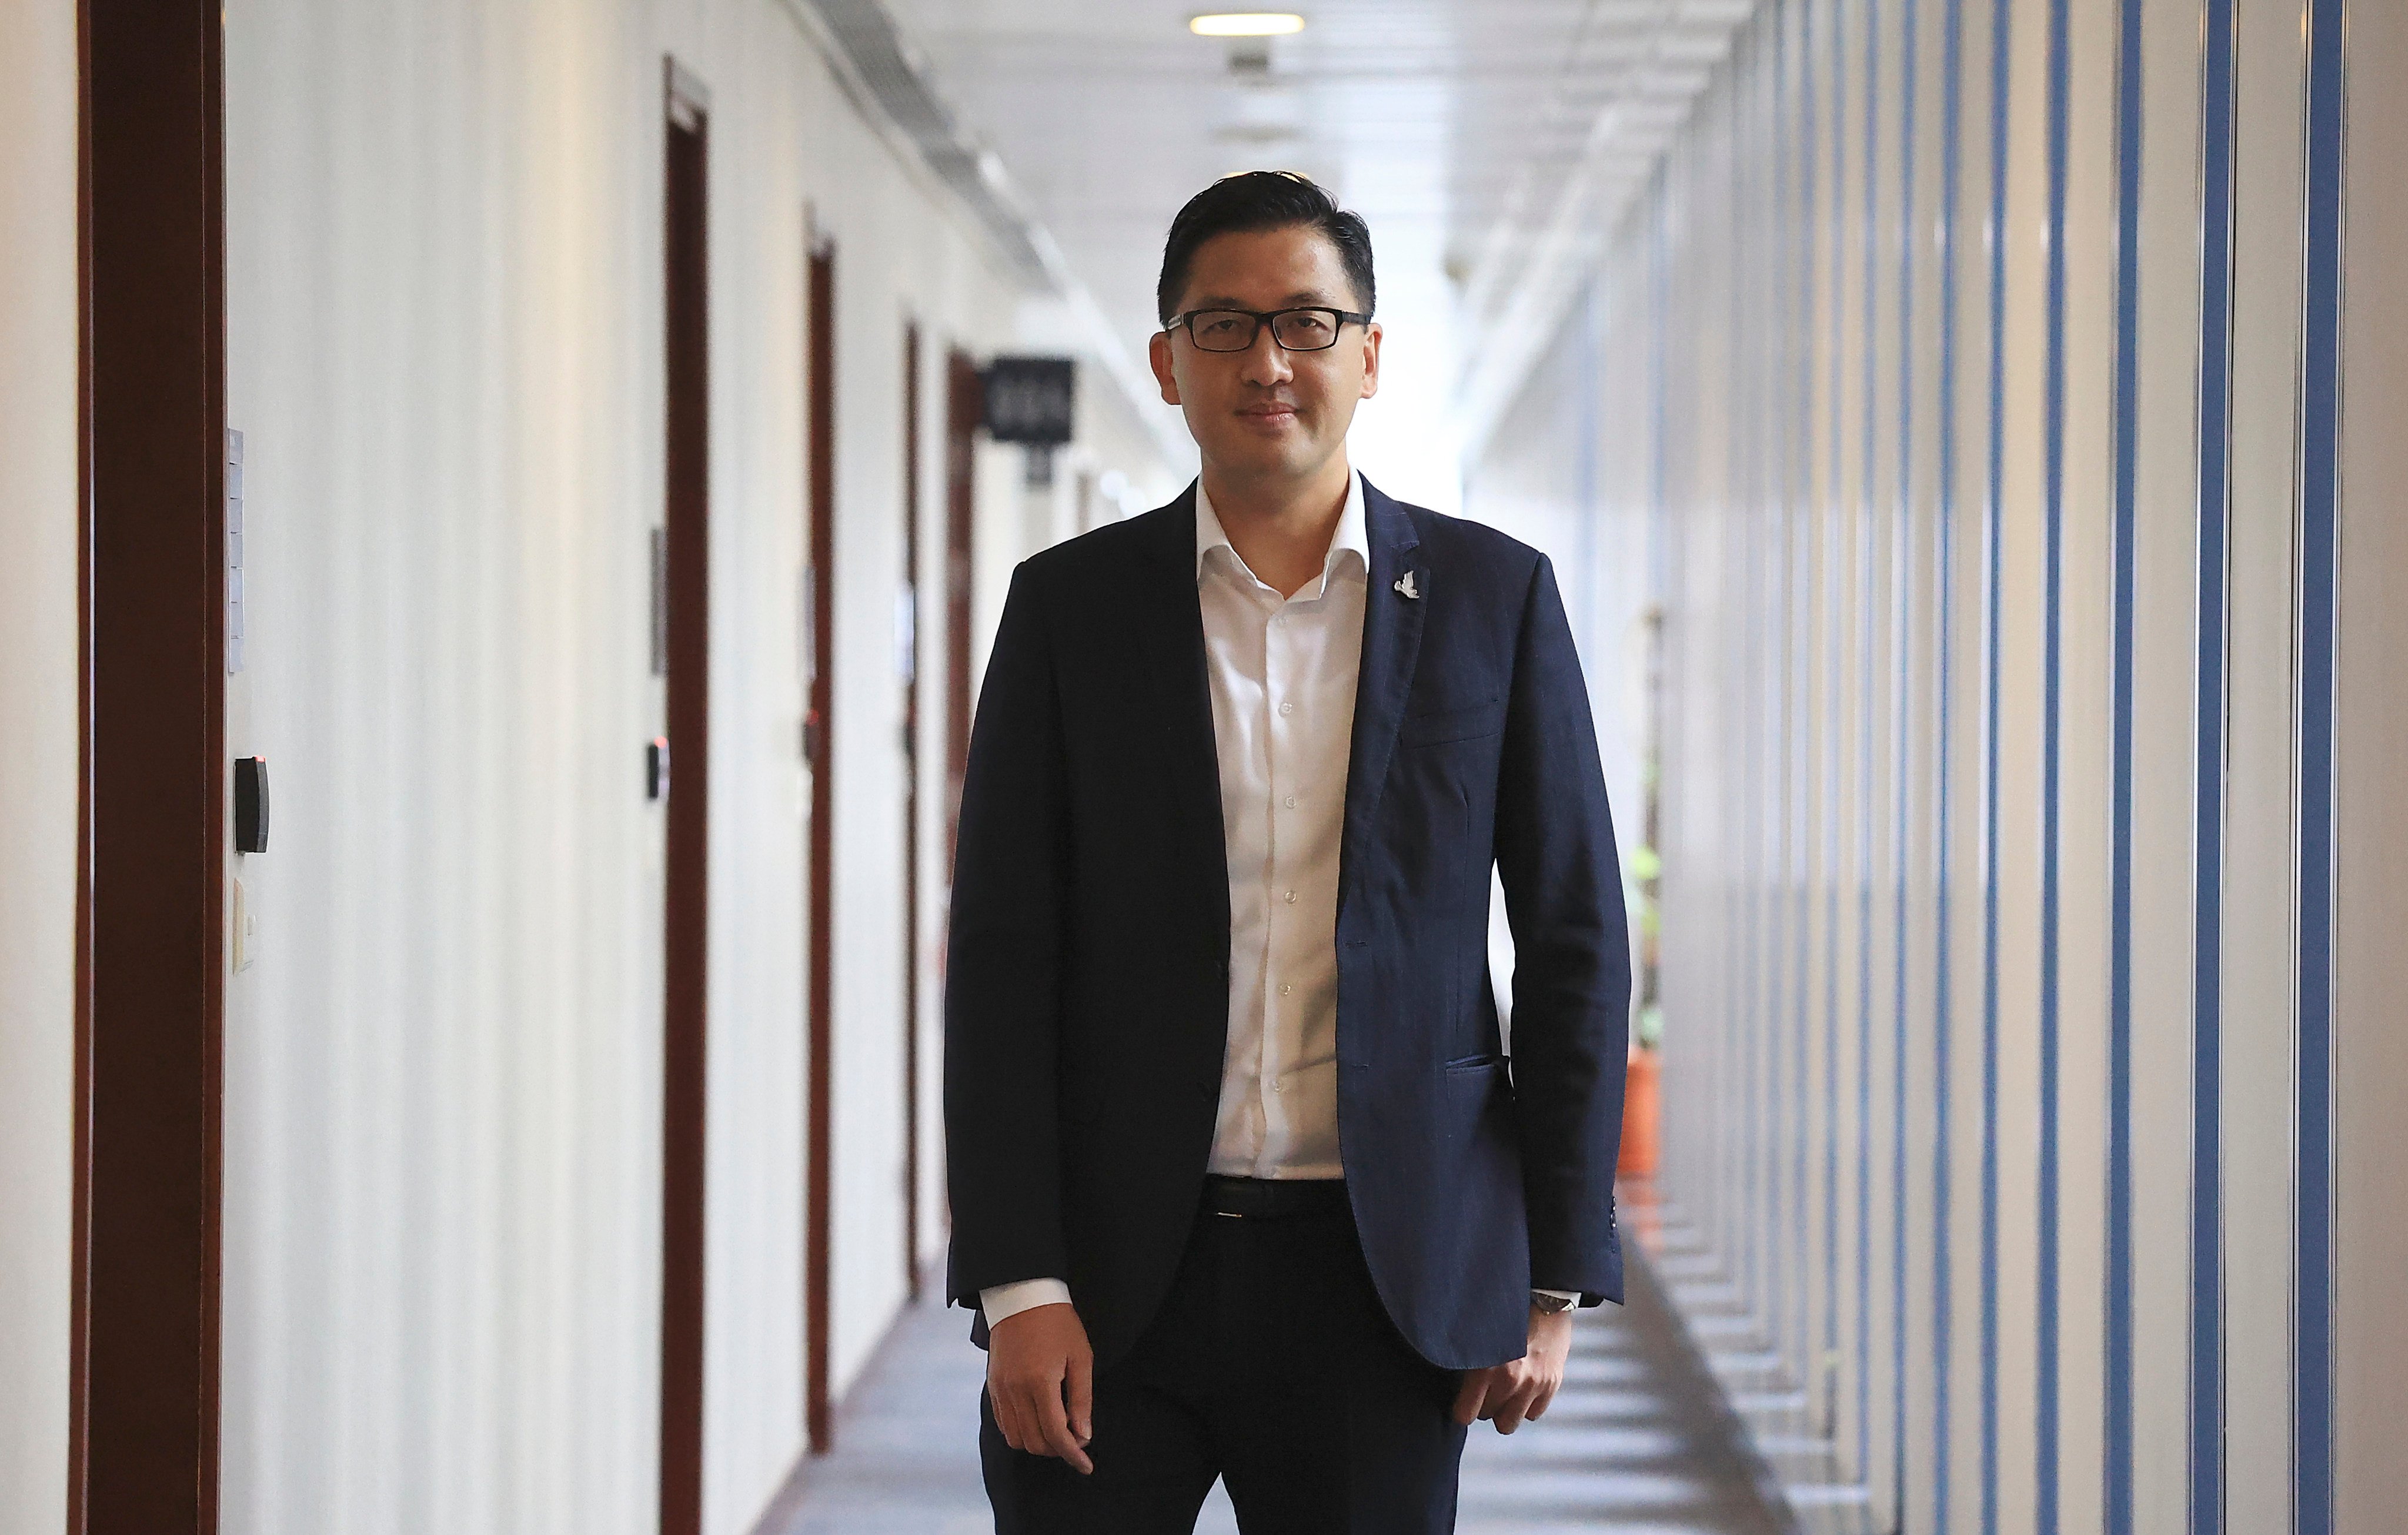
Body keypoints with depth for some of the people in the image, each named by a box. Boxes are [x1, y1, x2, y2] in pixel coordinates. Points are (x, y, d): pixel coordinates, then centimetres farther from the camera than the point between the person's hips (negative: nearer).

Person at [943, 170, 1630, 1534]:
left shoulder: (1493, 597, 4)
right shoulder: (1071, 605, 4)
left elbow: (1575, 945, 5)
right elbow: (1001, 956, 1)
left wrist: (1555, 1277, 0)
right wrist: (1018, 1283, -7)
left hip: (1384, 1271, 0)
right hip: (1114, 1274, 0)